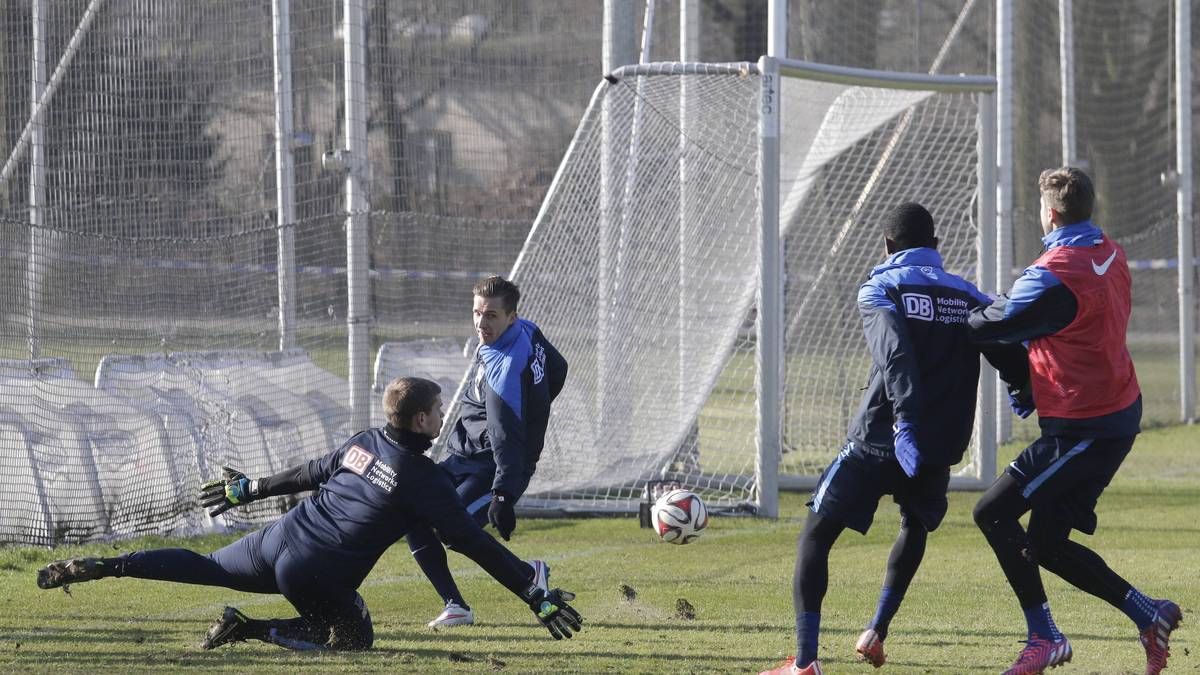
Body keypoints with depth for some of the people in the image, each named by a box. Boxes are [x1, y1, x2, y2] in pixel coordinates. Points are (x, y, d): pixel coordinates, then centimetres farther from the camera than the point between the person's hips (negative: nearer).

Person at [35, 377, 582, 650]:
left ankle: (99, 567, 14)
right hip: (319, 574, -6)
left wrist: (250, 489, 36)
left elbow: (310, 473, 21)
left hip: (280, 539, 6)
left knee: (206, 567, 25)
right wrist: (536, 593, -14)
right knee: (354, 637, 17)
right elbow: (474, 543, -14)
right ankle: (255, 630, 0)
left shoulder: (362, 444, 8)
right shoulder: (425, 480, -12)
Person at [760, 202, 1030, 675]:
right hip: (940, 449, 4)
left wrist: (906, 420, -28)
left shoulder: (880, 289, 0)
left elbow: (895, 352, -18)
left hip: (878, 441, -4)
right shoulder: (968, 296, 14)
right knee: (916, 526, 33)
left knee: (816, 534, 2)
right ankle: (877, 632, 24)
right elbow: (1013, 361, 4)